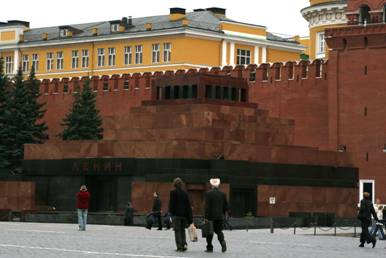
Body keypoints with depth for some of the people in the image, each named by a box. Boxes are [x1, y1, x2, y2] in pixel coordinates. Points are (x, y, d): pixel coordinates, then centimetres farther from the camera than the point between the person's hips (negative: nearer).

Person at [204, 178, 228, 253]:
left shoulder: (208, 193, -8)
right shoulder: (222, 194, 4)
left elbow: (207, 206, -12)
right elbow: (226, 206, 7)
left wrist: (206, 217, -11)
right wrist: (223, 214, 19)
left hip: (211, 216, -3)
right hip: (220, 216, 3)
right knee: (219, 231, 13)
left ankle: (209, 248, 10)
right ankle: (222, 242, -12)